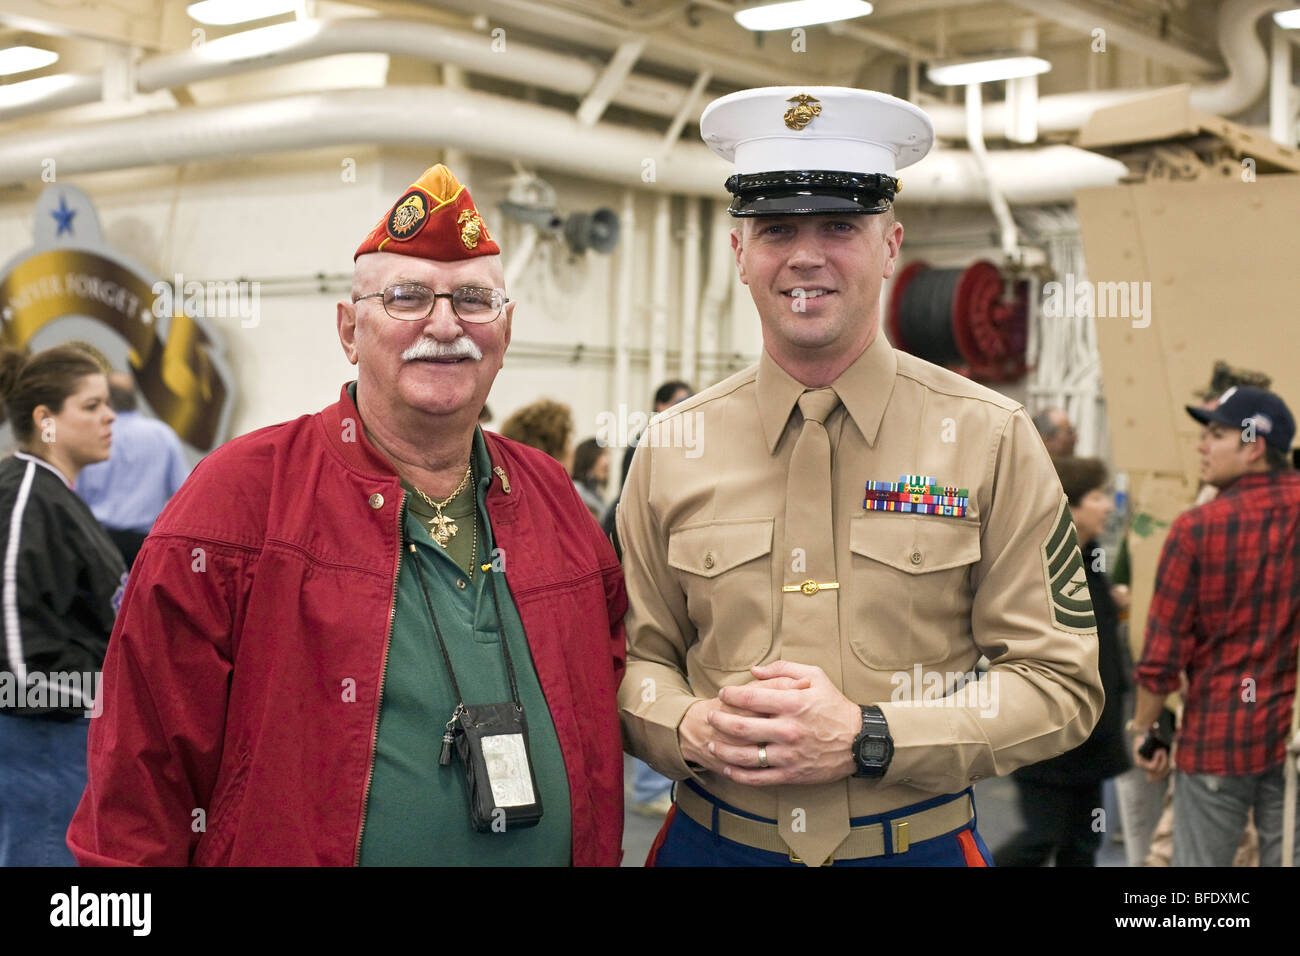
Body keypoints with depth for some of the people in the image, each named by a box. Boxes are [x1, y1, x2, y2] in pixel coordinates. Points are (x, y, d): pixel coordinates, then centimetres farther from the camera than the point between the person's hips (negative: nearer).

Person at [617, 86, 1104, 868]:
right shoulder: (670, 449, -2)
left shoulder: (992, 439, -7)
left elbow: (1061, 684, -8)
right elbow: (637, 657, 5)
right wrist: (690, 727, -17)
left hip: (922, 846, -1)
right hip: (713, 841, 2)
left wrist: (865, 737, -19)